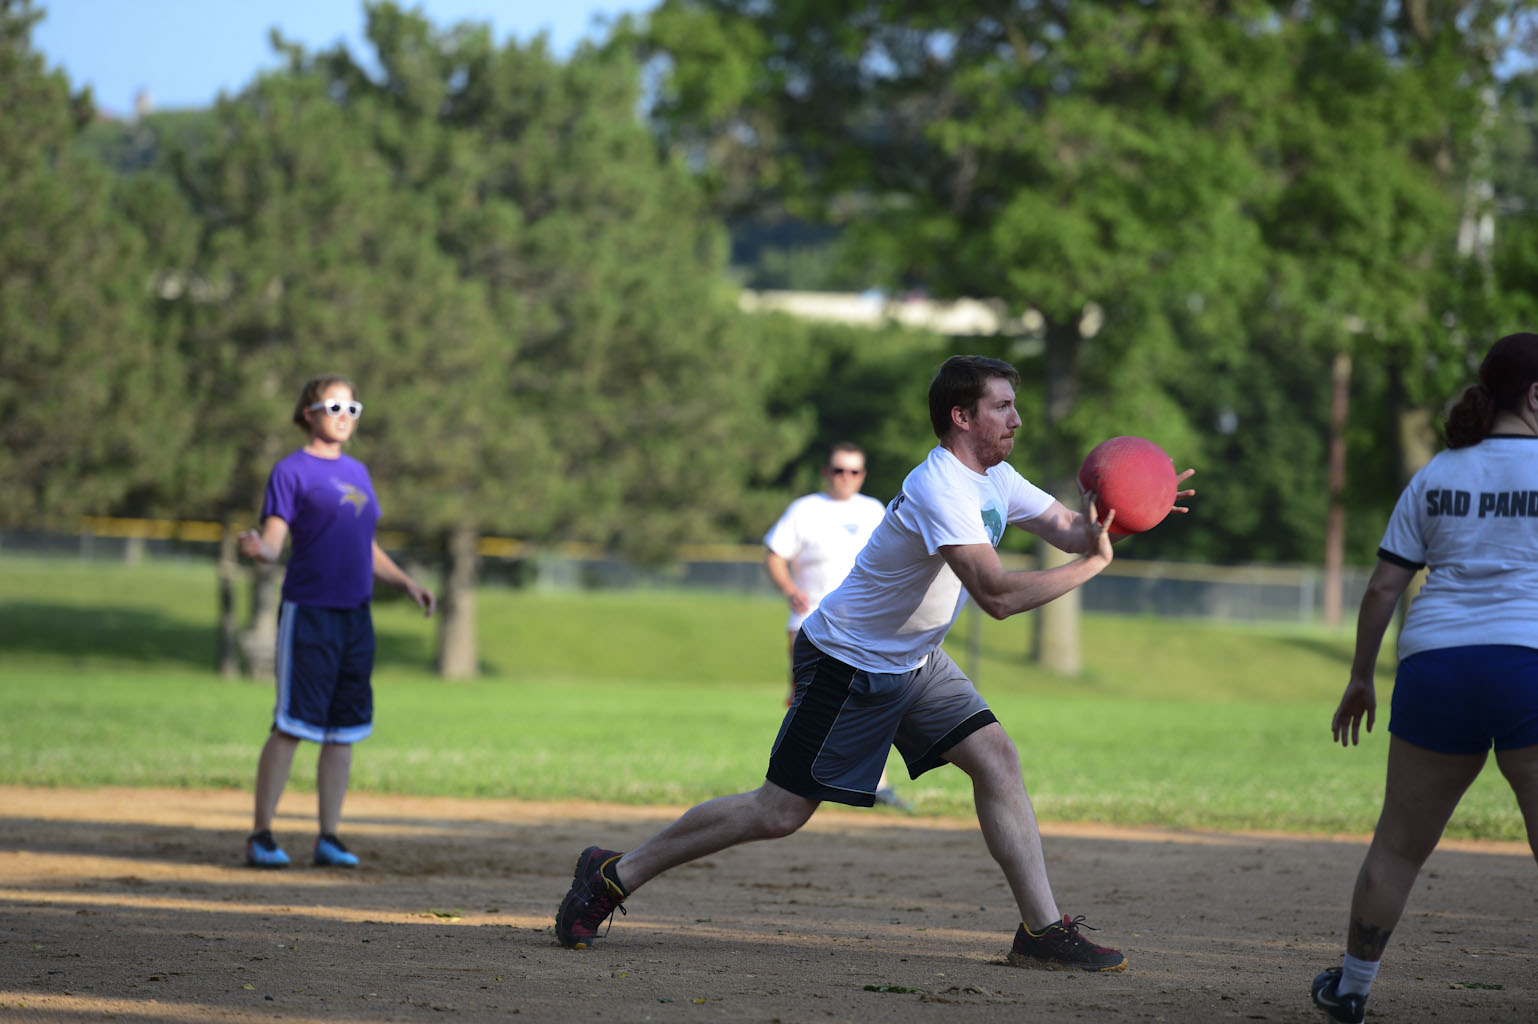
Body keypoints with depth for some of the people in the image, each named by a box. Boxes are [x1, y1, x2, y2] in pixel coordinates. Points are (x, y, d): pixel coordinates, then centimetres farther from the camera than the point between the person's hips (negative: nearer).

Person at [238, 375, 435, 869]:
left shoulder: (357, 472, 18)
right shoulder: (292, 470, -3)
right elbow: (273, 542, -11)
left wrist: (406, 582, 15)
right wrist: (257, 550, -33)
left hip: (355, 615, 7)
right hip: (308, 611, -7)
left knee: (344, 729, 6)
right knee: (291, 725, -9)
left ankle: (328, 838, 11)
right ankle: (261, 836, -4)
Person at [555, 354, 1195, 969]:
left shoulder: (994, 479, 3)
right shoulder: (939, 489, -27)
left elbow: (1072, 529, 6)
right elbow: (998, 596, -35)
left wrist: (1112, 520, -16)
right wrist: (1092, 564, -29)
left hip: (912, 663, 9)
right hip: (847, 661, -9)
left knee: (996, 760, -6)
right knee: (780, 813, -6)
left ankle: (1042, 929, -5)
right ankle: (615, 874, 5)